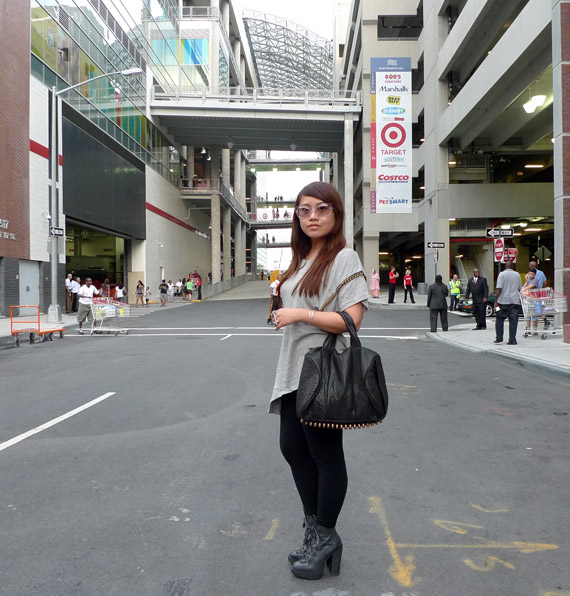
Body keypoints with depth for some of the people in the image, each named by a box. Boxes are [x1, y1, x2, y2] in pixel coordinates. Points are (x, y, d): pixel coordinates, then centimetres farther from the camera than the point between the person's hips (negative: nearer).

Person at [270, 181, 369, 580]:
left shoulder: (344, 258, -11)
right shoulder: (302, 261, 14)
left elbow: (351, 320, -19)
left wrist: (301, 314, -18)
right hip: (295, 370, 9)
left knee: (325, 455, 5)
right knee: (292, 447, 16)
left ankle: (325, 537, 25)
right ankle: (314, 529, 34)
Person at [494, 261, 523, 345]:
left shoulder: (502, 274, -5)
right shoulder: (517, 275, 8)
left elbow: (499, 289, -12)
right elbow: (520, 289, 15)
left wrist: (496, 301, -11)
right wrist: (520, 299, 30)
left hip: (503, 301, -3)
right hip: (514, 301, 3)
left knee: (499, 319, 9)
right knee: (513, 321, 3)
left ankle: (499, 338, 9)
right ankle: (512, 340, 2)